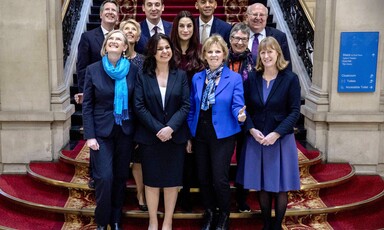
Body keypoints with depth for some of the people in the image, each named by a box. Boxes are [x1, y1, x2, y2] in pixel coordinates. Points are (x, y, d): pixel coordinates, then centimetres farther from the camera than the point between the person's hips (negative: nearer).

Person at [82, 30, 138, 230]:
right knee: (104, 177, -6)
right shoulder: (93, 70, -3)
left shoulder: (132, 70, -1)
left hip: (125, 131, 2)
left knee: (121, 177, 11)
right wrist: (89, 135, -10)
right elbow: (87, 105, -3)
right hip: (102, 131, -2)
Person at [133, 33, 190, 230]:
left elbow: (186, 105, -3)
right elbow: (139, 106, -6)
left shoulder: (180, 75, 4)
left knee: (172, 181, 7)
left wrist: (170, 127, -17)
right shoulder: (143, 76, 2)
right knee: (151, 181, 6)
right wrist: (157, 128, -15)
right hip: (150, 137, -1)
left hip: (175, 137, 1)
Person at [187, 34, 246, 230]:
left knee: (220, 178, -3)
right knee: (203, 177, 12)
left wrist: (240, 115, -33)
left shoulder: (234, 78, -5)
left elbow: (237, 106, -10)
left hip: (222, 135, -4)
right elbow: (192, 108, 9)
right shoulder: (197, 78, 6)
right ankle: (209, 213, 33)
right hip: (200, 134, 4)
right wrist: (189, 134, 7)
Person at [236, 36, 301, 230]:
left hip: (281, 139, -2)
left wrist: (276, 133, -17)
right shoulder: (252, 78, 4)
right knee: (262, 185, 10)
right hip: (256, 139, 3)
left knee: (281, 186, 5)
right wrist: (252, 130, -11)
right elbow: (245, 108, 5)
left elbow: (294, 111, -8)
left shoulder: (290, 79, -5)